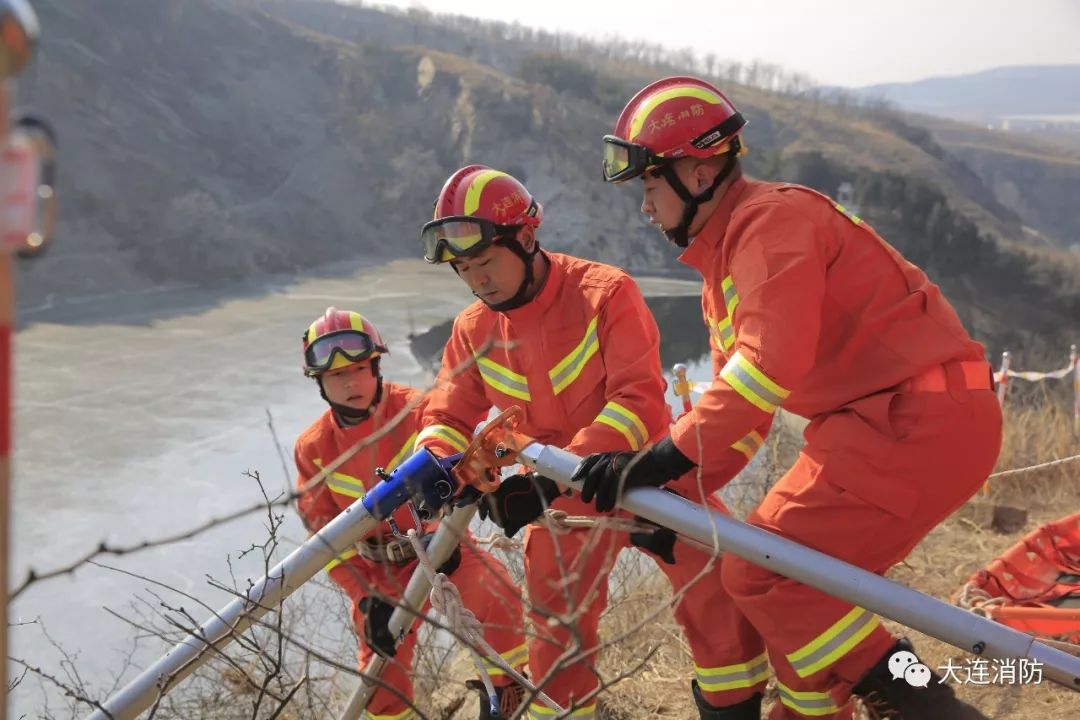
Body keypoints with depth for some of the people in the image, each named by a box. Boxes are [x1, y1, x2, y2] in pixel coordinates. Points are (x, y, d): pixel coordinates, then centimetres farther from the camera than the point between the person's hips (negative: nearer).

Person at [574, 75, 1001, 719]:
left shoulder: (771, 218, -13)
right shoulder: (723, 257, 19)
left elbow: (771, 360, -27)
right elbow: (739, 394, 22)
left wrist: (668, 456, -26)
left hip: (921, 418, -10)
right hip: (873, 419, 10)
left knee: (764, 575, -12)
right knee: (799, 587, 13)